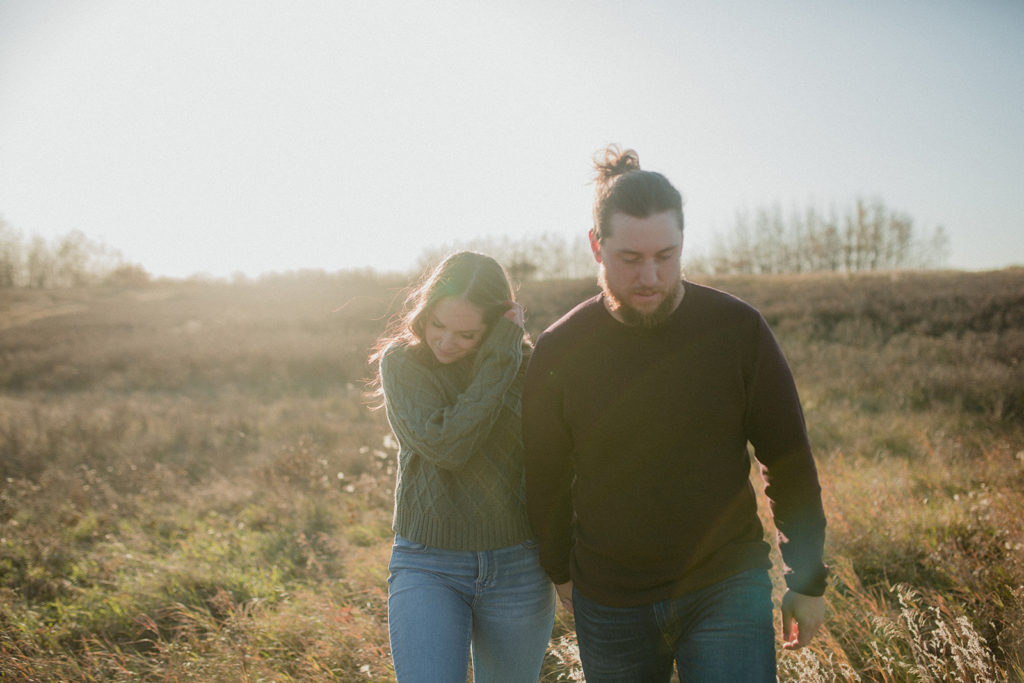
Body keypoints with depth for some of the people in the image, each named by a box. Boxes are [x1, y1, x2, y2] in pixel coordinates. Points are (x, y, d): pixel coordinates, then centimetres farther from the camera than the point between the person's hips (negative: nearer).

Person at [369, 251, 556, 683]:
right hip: (427, 566, -1)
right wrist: (498, 364, -19)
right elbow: (446, 446, -21)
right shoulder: (401, 362, -6)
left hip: (517, 568, 2)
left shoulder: (525, 364, -2)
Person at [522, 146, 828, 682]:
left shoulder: (738, 330, -8)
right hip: (611, 606, 1)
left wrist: (807, 581, 4)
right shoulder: (559, 350, -7)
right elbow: (545, 478, 7)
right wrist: (561, 571, 16)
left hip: (726, 591, -1)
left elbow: (789, 465, 0)